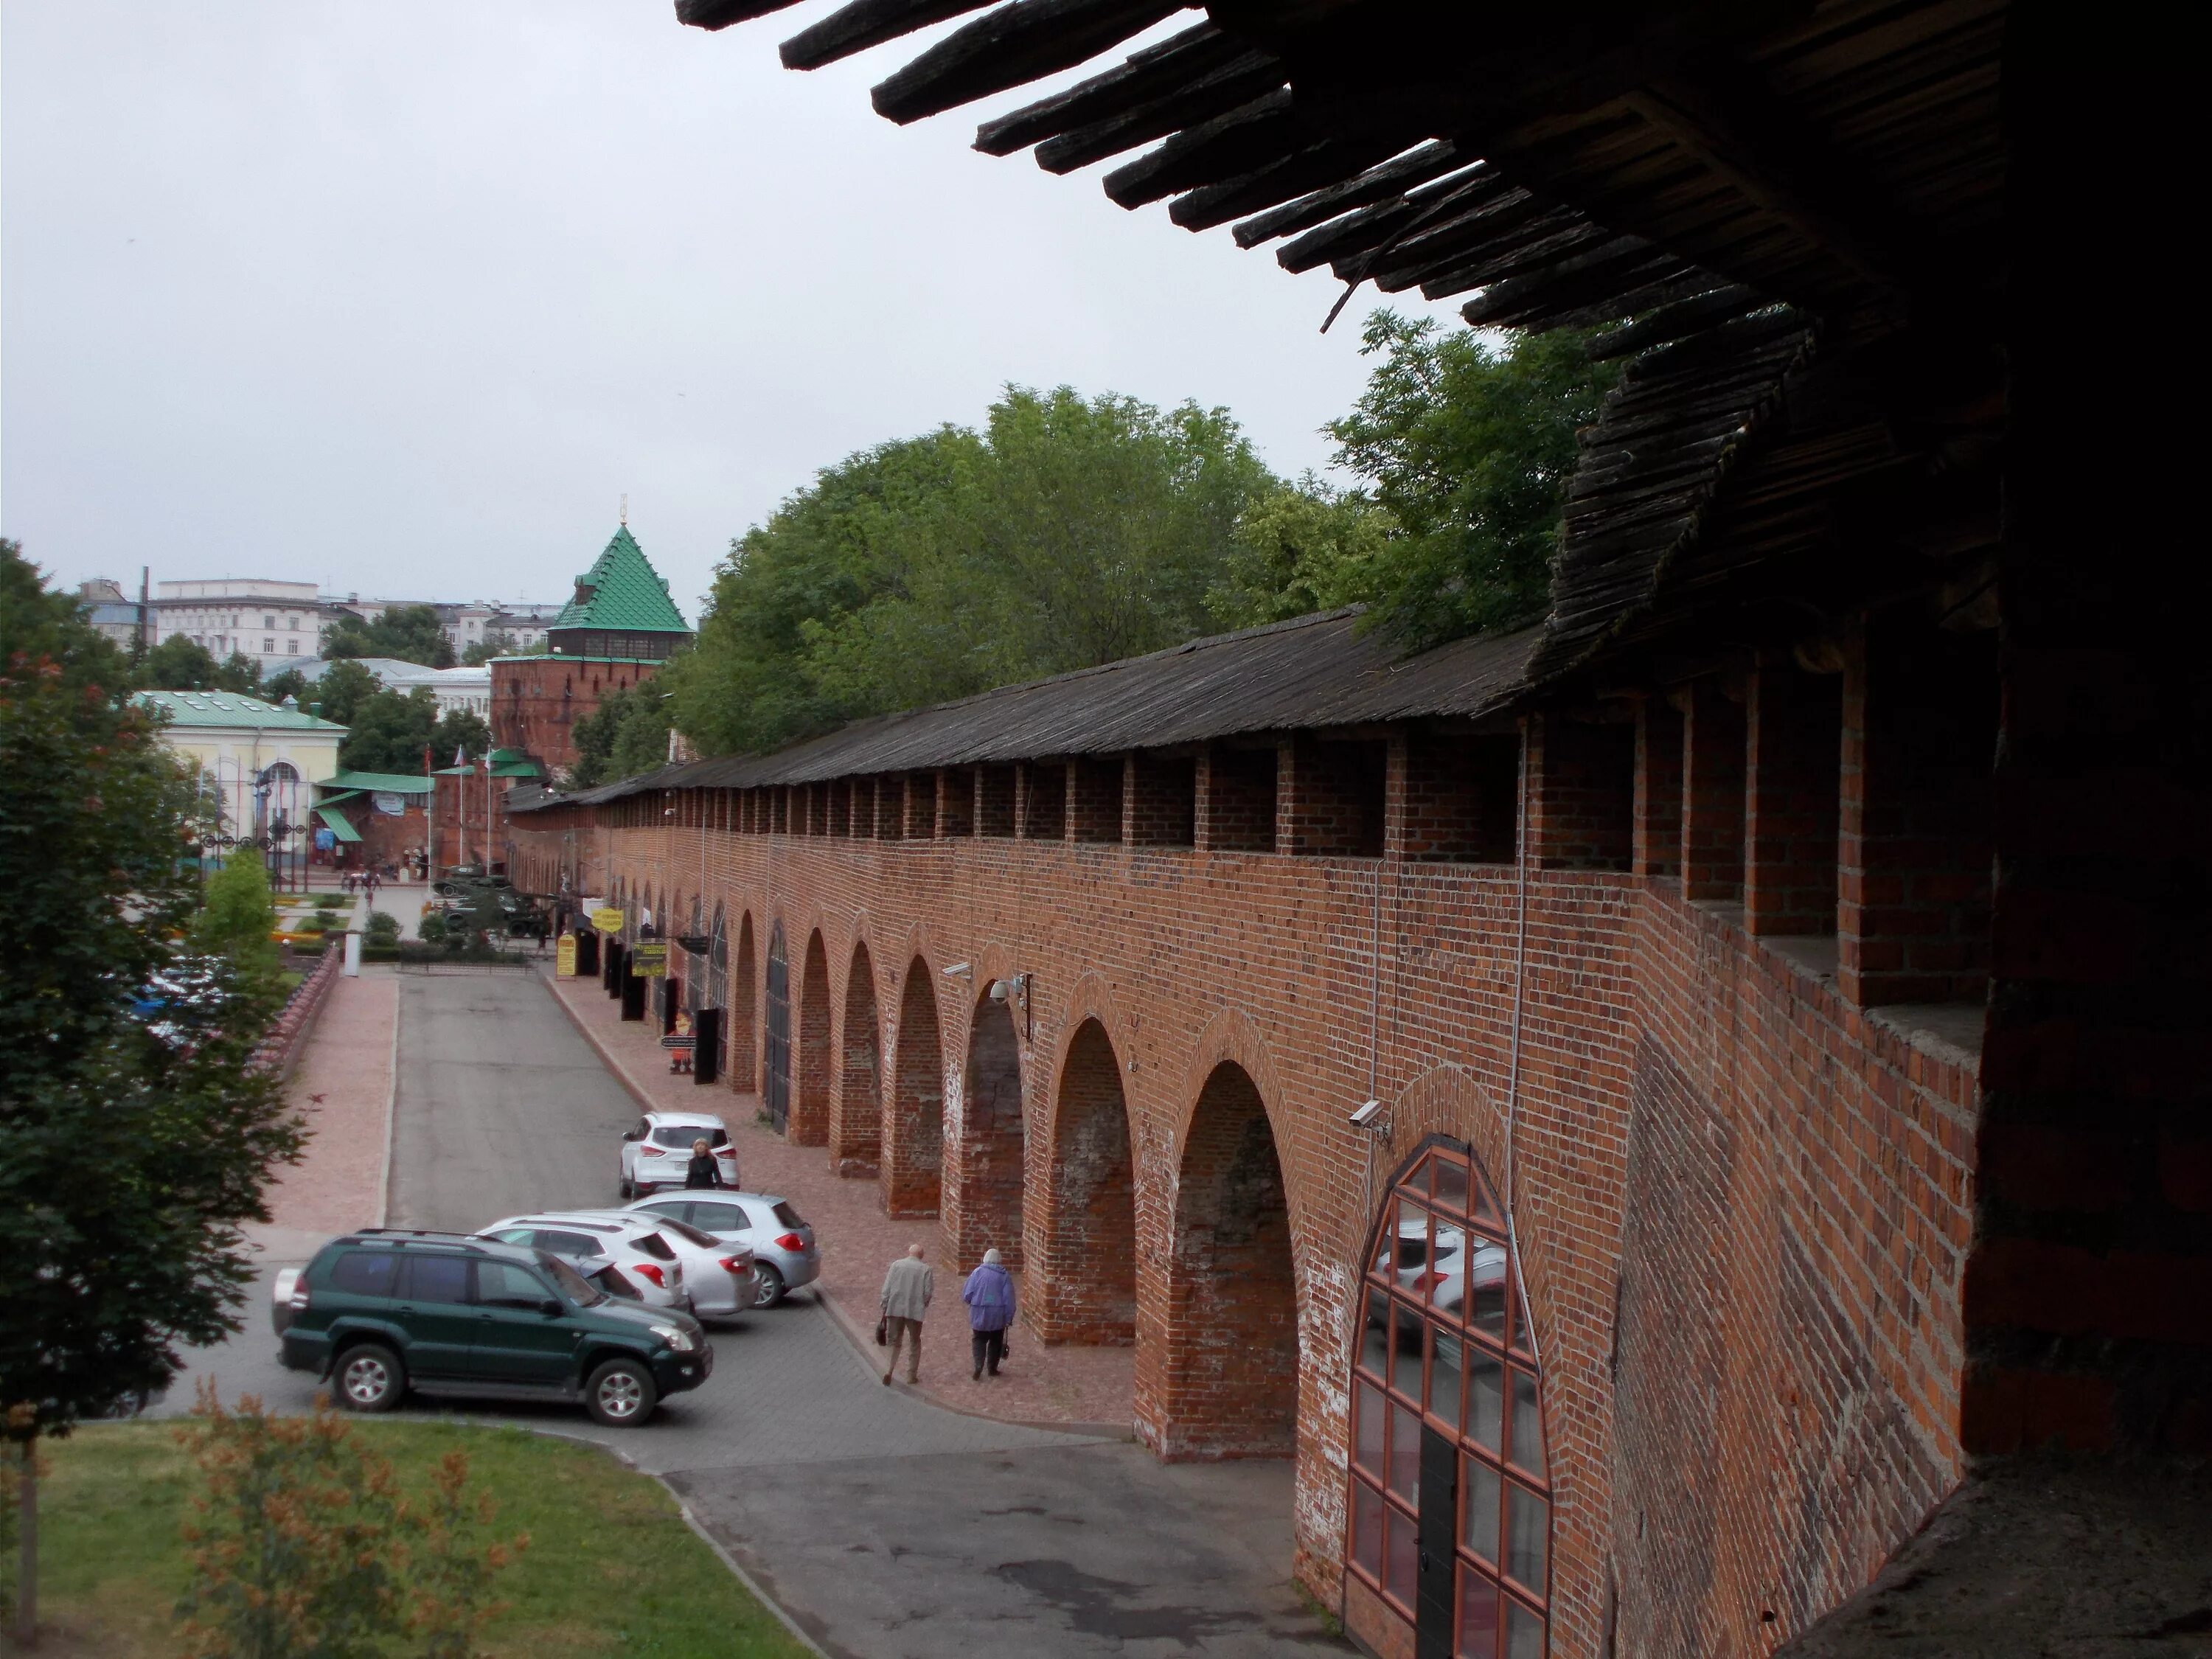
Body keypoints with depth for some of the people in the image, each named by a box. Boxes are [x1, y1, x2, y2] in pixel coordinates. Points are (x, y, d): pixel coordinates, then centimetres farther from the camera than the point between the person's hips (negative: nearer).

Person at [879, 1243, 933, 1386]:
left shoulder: (896, 1265, 2)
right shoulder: (925, 1269, -1)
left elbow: (886, 1290, 0)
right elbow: (928, 1292, -5)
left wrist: (884, 1311, 5)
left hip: (895, 1309, 1)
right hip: (915, 1311, -1)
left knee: (895, 1341, 13)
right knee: (914, 1343, 16)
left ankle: (889, 1370, -6)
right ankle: (912, 1375, 20)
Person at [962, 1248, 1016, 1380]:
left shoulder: (978, 1272, -4)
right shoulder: (1005, 1275, -4)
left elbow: (967, 1295, -4)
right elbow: (1009, 1299, -7)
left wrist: (973, 1303, 17)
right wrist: (1009, 1317, -1)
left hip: (979, 1315, 0)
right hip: (998, 1316, 0)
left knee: (979, 1340, 12)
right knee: (996, 1342, 16)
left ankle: (978, 1367, -5)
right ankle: (992, 1368, 21)